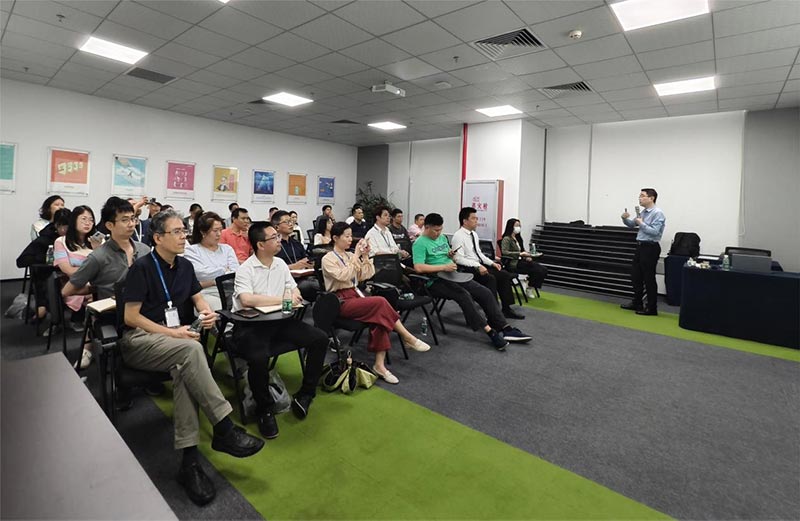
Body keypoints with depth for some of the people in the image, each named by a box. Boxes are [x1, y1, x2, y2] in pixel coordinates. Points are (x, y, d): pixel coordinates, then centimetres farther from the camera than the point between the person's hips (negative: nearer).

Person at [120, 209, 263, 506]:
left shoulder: (185, 266, 12)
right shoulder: (142, 268, -6)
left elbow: (197, 297, 18)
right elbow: (131, 316, -9)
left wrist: (208, 312, -6)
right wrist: (171, 333, -16)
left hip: (173, 340, 5)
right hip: (139, 339, -5)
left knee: (183, 368, -31)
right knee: (192, 349, -35)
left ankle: (190, 460, -33)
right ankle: (224, 429, -31)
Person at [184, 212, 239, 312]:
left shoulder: (227, 249, 17)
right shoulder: (191, 250, 8)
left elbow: (235, 273, 3)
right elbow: (201, 274, -8)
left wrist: (209, 282, -8)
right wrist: (225, 270, 5)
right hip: (206, 294, -3)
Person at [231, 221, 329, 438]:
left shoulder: (280, 264, 11)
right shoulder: (246, 269, -10)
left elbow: (294, 289, 17)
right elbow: (246, 299, -27)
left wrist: (295, 296, -9)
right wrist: (282, 300, -19)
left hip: (278, 321, 7)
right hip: (249, 325, -6)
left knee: (320, 339, -9)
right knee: (259, 358, -36)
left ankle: (305, 394, 4)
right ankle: (265, 410, -7)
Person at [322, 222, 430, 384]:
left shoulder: (350, 255, 15)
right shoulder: (328, 259, -5)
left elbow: (367, 275, 12)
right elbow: (343, 276, -22)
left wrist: (365, 256, 1)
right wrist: (356, 256, -19)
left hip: (356, 295, 6)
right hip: (341, 301, -6)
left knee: (379, 317, -24)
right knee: (380, 302, -28)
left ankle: (379, 364, -23)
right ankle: (407, 337, -14)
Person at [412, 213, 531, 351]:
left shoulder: (442, 238, 16)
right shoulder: (420, 243, -9)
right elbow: (418, 268, -22)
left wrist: (451, 254, 3)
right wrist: (443, 267, -21)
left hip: (452, 275, 8)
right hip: (436, 281, -8)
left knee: (485, 292, -8)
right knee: (464, 295, -32)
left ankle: (505, 329, -10)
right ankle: (490, 332, -31)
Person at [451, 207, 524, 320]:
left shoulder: (474, 234, 15)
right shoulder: (458, 236, -12)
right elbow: (458, 258, -20)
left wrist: (492, 263, 6)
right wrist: (477, 266, -26)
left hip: (479, 265, 9)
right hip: (467, 269, -9)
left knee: (504, 275, -5)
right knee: (490, 278, -29)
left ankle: (506, 309, 1)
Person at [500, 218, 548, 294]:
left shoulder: (517, 238, 20)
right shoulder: (507, 239, -6)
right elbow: (504, 252, -19)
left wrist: (527, 256, 1)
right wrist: (520, 254, -24)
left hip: (520, 261, 8)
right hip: (513, 264, -8)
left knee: (543, 270, -10)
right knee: (538, 270, -21)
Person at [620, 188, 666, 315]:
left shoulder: (658, 213, -14)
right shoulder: (643, 213, 13)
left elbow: (654, 232, -22)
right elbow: (632, 225, 22)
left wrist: (642, 223, -13)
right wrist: (625, 219, 3)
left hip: (650, 248, -9)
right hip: (640, 247, 9)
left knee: (649, 278, -3)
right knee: (635, 276, 13)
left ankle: (652, 308, 7)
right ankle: (637, 303, 24)